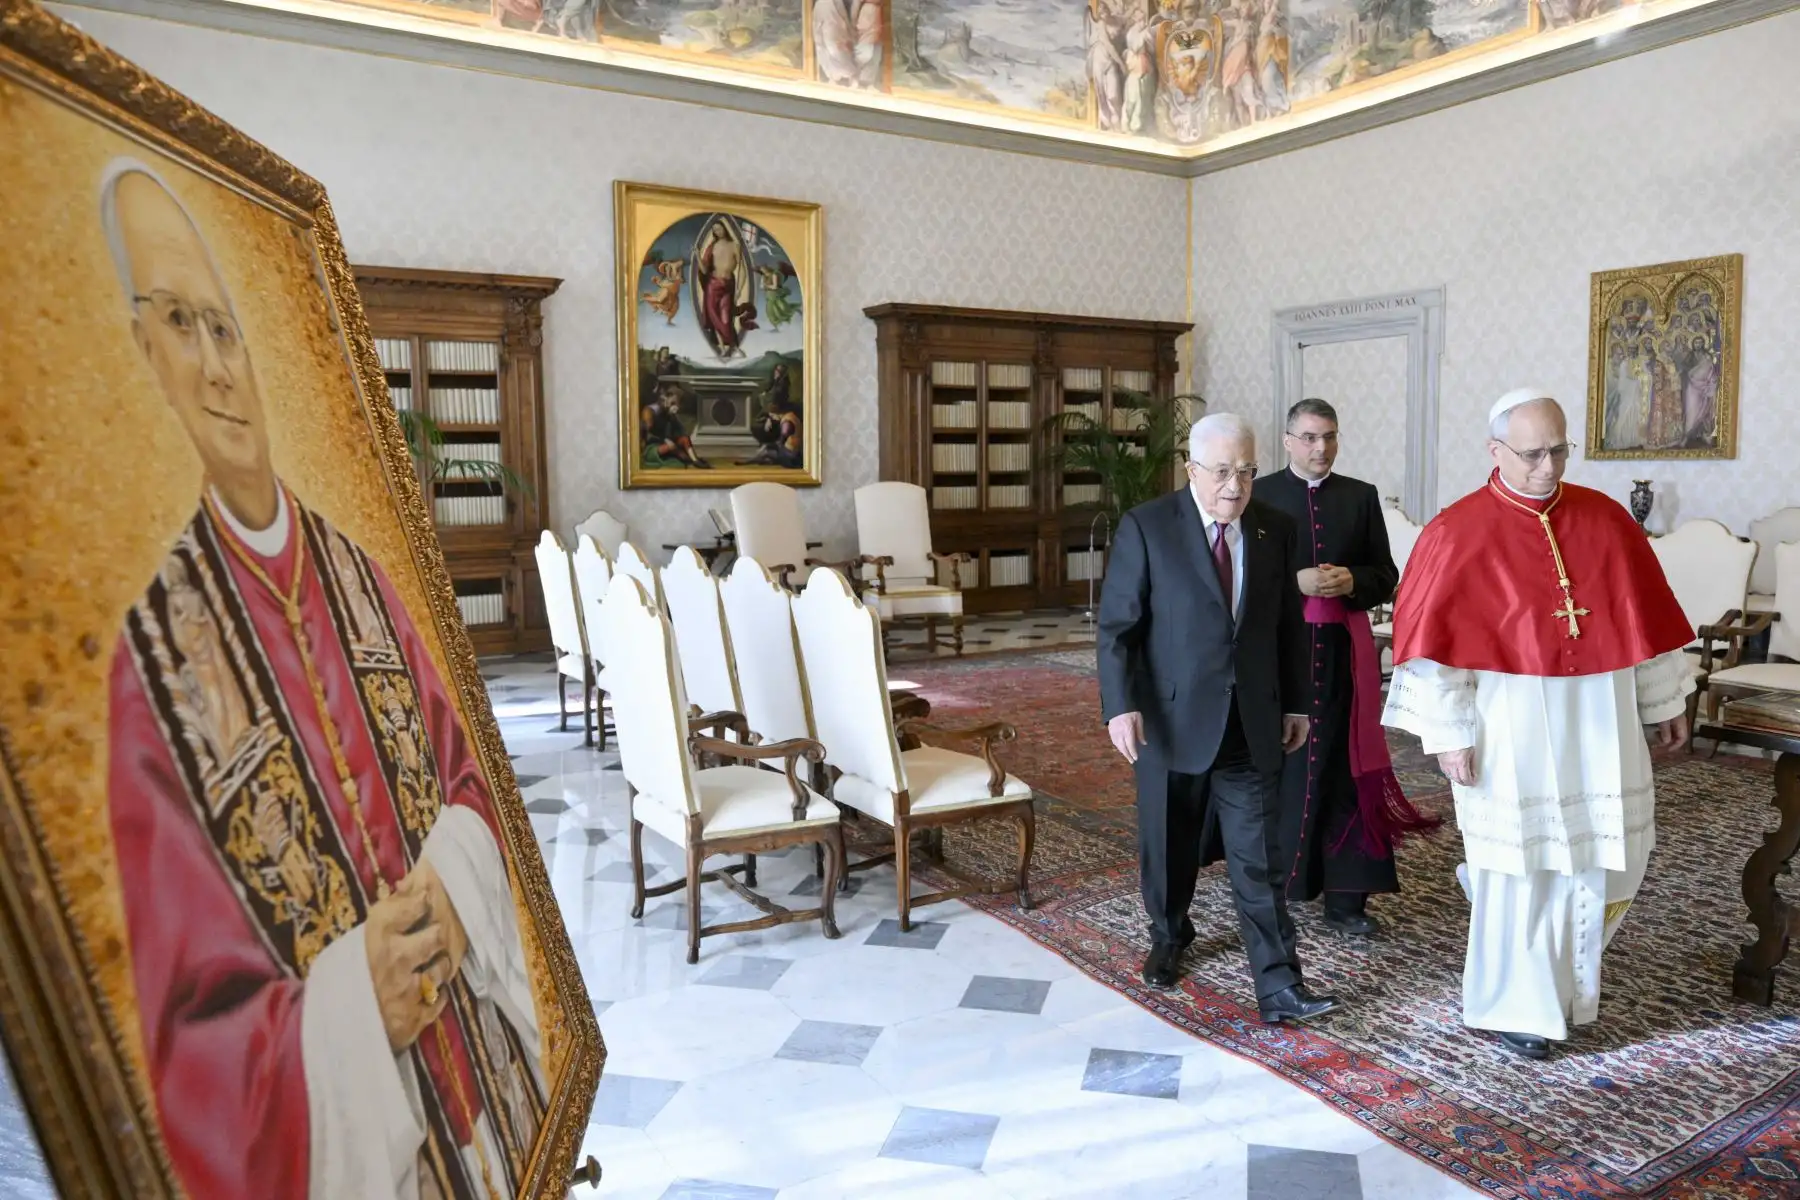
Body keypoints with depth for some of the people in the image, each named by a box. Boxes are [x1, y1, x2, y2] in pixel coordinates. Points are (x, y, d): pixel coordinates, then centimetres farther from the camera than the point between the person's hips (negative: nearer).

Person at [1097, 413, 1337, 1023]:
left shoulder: (1276, 529, 3)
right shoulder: (1146, 527, -9)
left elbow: (1289, 625, 10)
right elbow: (1117, 626, -9)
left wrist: (1295, 703, 10)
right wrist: (1121, 705, -17)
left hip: (1252, 722, 2)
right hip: (1170, 717, -2)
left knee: (1258, 858, 1)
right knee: (1169, 845, 15)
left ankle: (1279, 985, 7)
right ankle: (1169, 937, 39)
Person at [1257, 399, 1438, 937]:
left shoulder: (1361, 496, 10)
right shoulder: (1259, 496, 2)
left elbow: (1386, 576, 10)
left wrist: (1351, 581, -10)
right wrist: (1294, 583, -15)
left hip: (1345, 650, 2)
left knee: (1345, 766, 1)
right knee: (1278, 765, 3)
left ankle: (1346, 896, 8)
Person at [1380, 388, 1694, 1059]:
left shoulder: (1604, 518, 4)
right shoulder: (1458, 533, -10)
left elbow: (1646, 611, 11)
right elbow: (1433, 639, -11)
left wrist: (1666, 702, 13)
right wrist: (1448, 732, -14)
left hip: (1600, 718, 5)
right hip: (1512, 723, -4)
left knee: (1614, 856, 10)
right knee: (1522, 864, 5)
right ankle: (1516, 1006, 23)